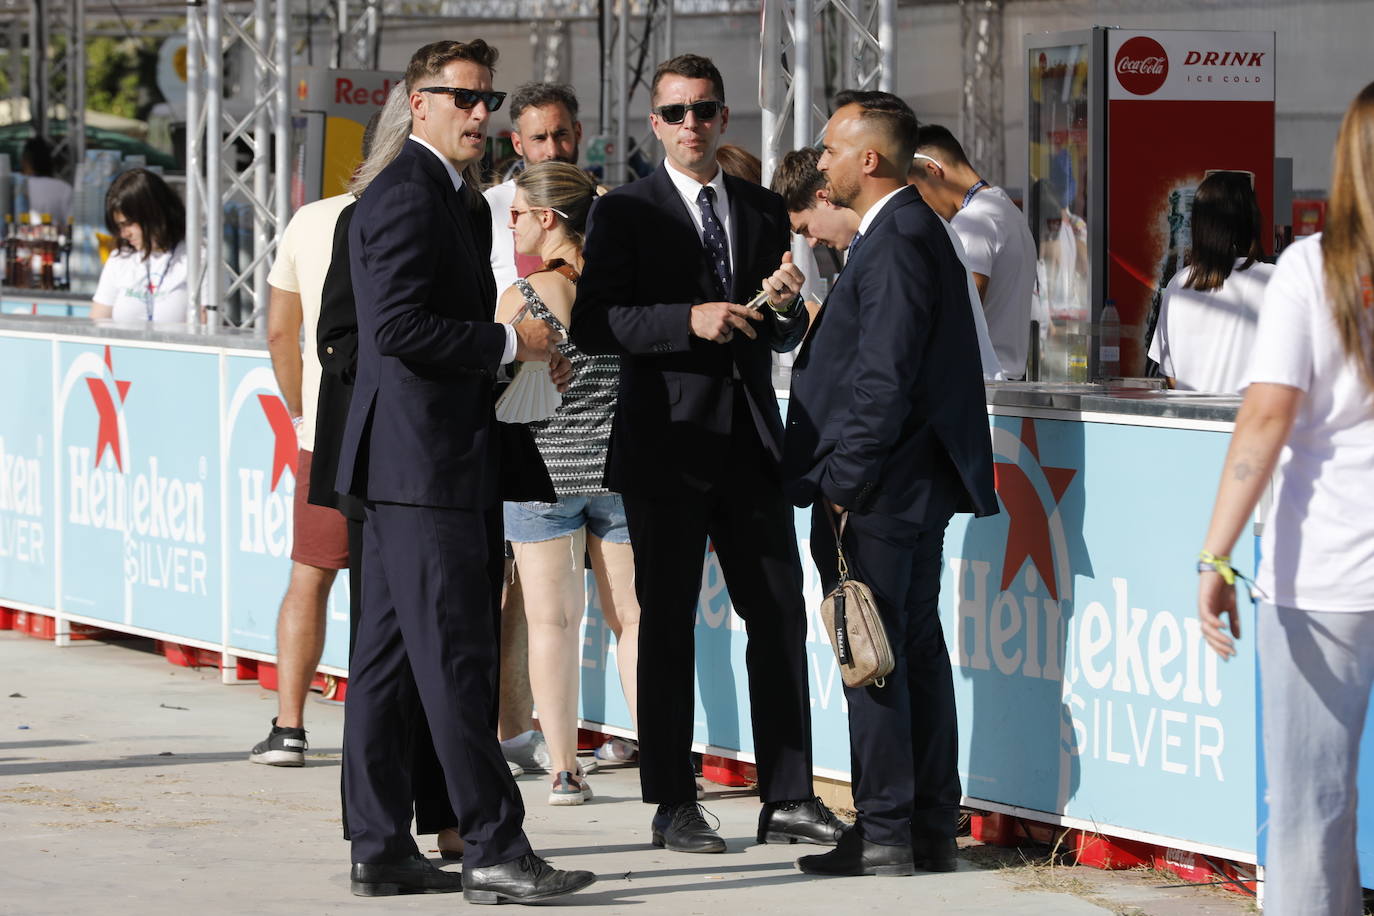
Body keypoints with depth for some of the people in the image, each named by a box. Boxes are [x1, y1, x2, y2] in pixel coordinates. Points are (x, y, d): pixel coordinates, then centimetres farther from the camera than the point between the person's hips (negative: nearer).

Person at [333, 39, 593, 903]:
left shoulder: (444, 197, 21)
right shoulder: (408, 196, -12)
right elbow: (398, 325, -22)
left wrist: (519, 353, 13)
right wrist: (509, 341, -15)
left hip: (416, 467, 11)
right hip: (424, 465, -11)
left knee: (389, 661, 10)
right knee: (456, 660, -9)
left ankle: (381, 848, 13)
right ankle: (494, 849, -8)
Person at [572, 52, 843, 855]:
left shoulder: (765, 211, 13)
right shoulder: (625, 214, -1)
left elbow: (786, 338, 17)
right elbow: (592, 327, -10)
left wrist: (785, 303, -6)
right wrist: (689, 320, -20)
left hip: (750, 445, 4)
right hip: (667, 447, -4)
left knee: (782, 615, 3)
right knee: (667, 624, 2)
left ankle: (788, 797, 8)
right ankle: (674, 804, 8)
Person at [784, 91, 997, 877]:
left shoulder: (897, 240, -16)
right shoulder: (911, 231, 17)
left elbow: (885, 375, -21)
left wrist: (845, 481, -18)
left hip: (875, 490, -10)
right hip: (918, 486, 10)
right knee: (917, 650, 12)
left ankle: (885, 835, -3)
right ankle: (932, 829, 16)